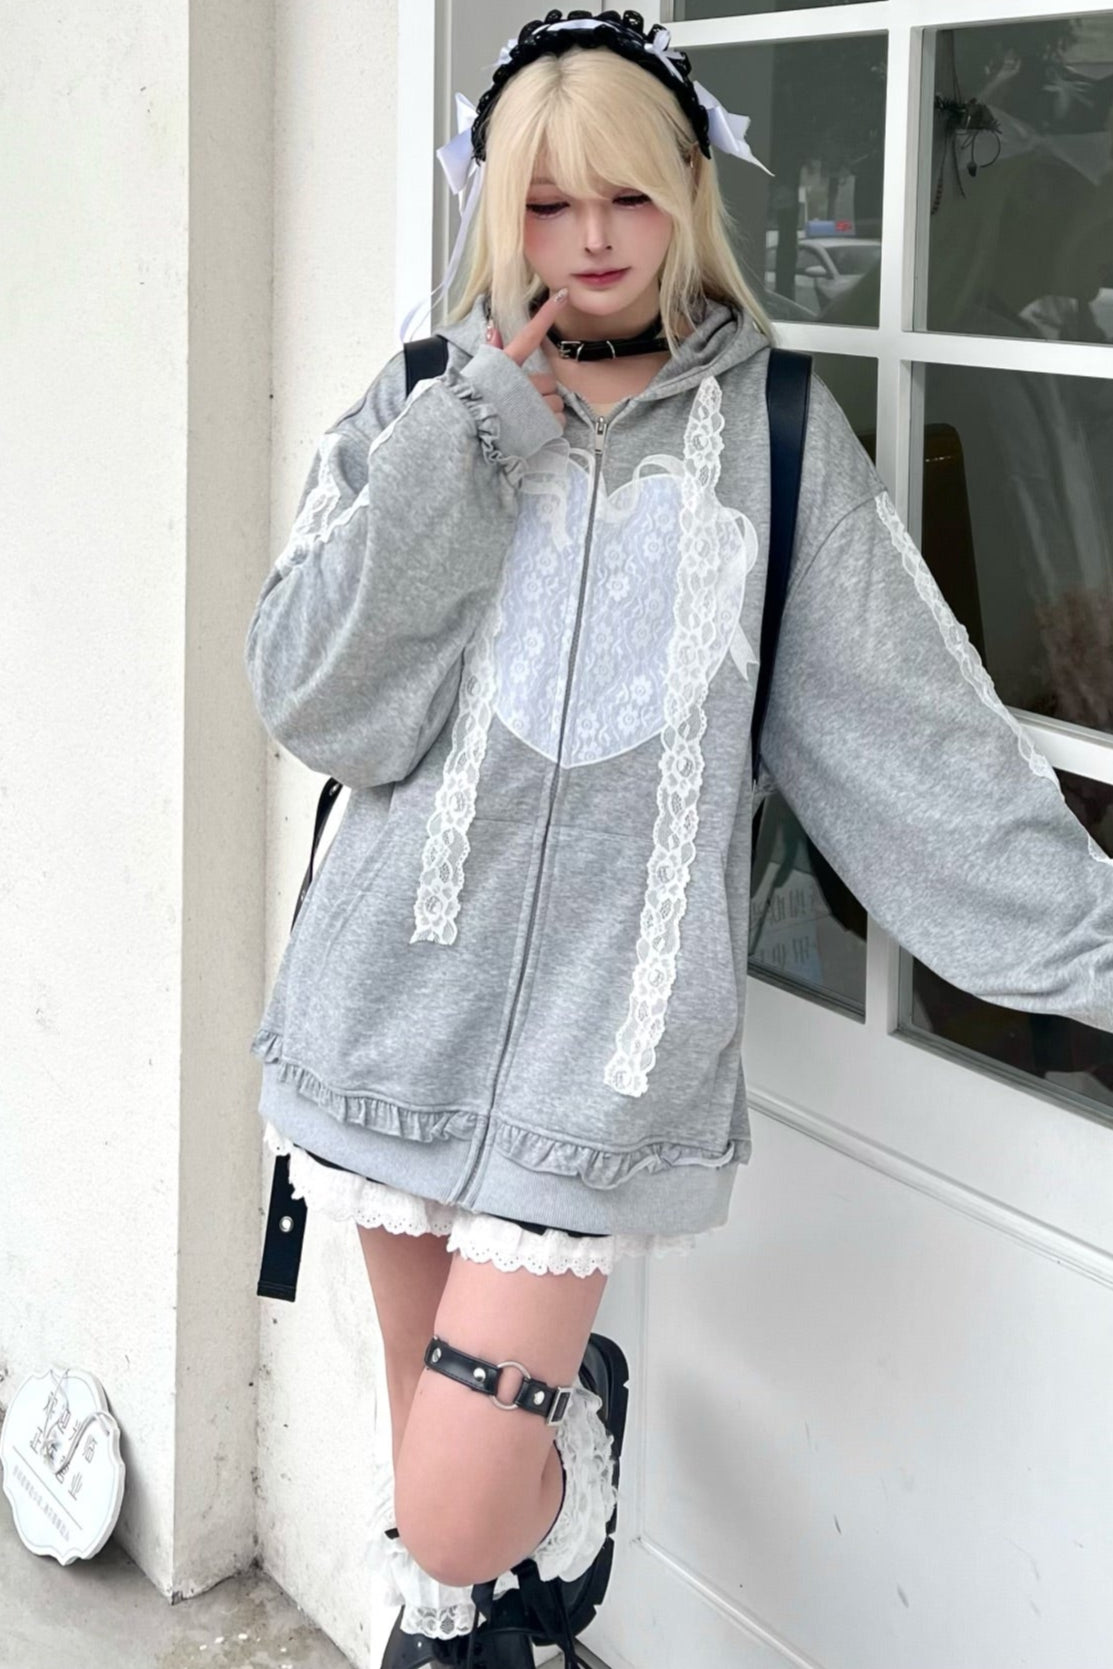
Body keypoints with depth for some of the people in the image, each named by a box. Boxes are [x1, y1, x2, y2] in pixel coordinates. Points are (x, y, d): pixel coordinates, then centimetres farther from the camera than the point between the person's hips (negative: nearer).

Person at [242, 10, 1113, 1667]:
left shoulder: (776, 431, 1)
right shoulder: (425, 413, 5)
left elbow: (913, 730, 1)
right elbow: (317, 699, -8)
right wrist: (474, 444, -13)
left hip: (604, 1036, -2)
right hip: (399, 1007, 3)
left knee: (455, 1529, -6)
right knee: (437, 1488, 14)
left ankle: (568, 1414, 25)